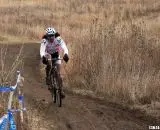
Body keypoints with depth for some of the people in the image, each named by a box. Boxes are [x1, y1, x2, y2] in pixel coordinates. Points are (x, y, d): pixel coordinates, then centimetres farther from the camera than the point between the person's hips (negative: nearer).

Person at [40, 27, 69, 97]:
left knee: (58, 73, -7)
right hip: (48, 54, 0)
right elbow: (42, 50, -46)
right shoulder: (44, 41, -32)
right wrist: (43, 57, -68)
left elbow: (64, 47, -45)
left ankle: (61, 89, 5)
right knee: (49, 65, -33)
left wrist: (66, 54, -66)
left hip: (56, 55, 0)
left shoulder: (58, 39, -31)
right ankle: (48, 81, -15)